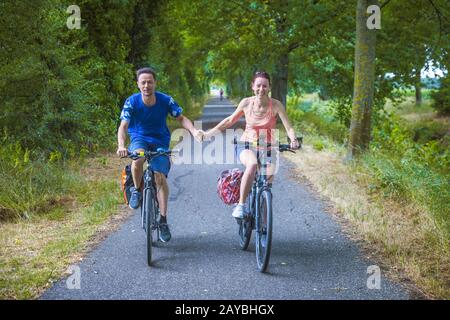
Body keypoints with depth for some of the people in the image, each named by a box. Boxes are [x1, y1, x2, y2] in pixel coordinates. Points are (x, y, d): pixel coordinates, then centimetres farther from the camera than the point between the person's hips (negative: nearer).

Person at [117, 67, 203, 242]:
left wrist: (193, 131, -25)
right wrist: (121, 146, -42)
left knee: (160, 177, -18)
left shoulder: (165, 100, -13)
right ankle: (137, 191, -6)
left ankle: (163, 221, -7)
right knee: (137, 159, -35)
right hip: (139, 139, 0)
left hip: (160, 142, 1)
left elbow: (181, 118, -5)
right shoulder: (132, 102, -16)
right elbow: (123, 126, -23)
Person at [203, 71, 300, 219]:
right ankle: (240, 205, -27)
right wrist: (208, 133, 6)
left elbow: (289, 127, -15)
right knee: (253, 164, -36)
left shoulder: (275, 105, -12)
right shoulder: (246, 103, -9)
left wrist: (294, 140, -36)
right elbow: (230, 120, 7)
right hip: (246, 146, -1)